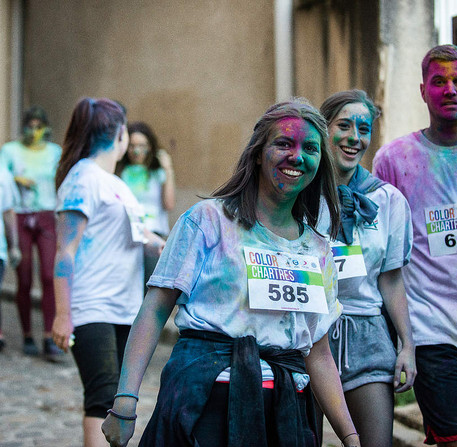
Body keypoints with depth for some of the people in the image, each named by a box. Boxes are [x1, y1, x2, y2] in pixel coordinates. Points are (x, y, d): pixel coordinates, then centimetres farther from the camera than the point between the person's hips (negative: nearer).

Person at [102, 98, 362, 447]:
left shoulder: (318, 249, 14)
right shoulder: (209, 219, 0)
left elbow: (318, 355, 16)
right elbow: (156, 310, -6)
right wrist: (126, 400, -15)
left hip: (285, 411, 5)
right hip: (207, 401, -4)